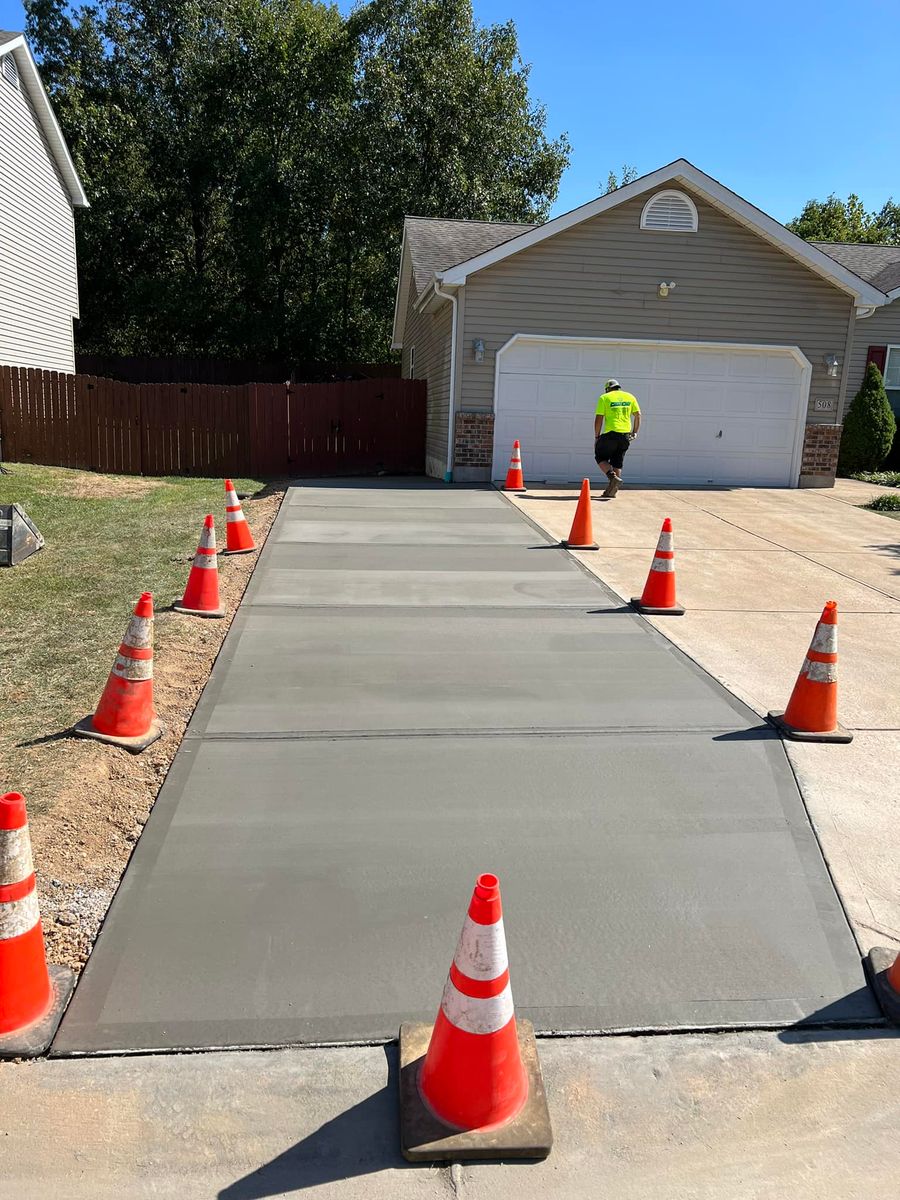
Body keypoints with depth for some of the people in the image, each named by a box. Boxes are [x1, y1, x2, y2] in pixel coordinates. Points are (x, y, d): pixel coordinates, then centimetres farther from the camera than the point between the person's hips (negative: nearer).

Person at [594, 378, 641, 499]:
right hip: (626, 434, 5)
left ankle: (613, 477, -14)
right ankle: (612, 491, 10)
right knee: (617, 462, 13)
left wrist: (596, 437, 2)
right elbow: (638, 415, 9)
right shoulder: (629, 397, 13)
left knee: (601, 457, 10)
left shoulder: (604, 398, 1)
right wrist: (635, 432, 17)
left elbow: (599, 419, -4)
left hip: (611, 433, -5)